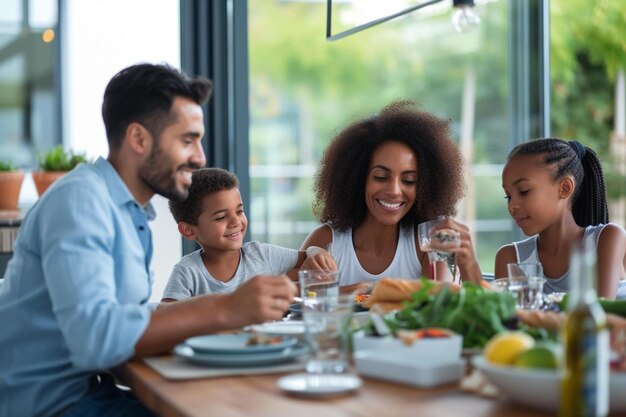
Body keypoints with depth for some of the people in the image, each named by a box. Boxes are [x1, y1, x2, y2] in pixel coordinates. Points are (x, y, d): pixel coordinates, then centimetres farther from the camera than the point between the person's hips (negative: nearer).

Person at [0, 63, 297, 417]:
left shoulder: (133, 214, 14)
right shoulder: (79, 199, -16)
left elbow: (130, 320, 6)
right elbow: (93, 336, -29)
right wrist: (225, 310, -32)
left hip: (88, 388, 8)